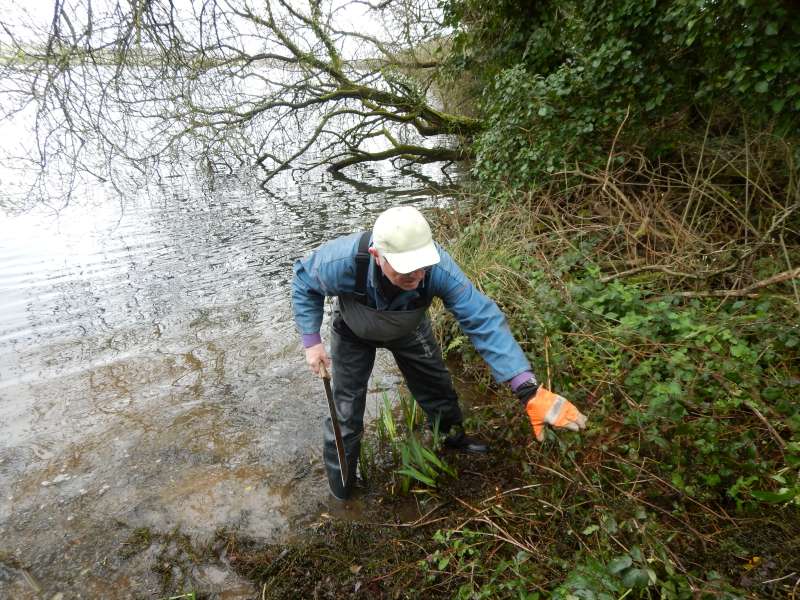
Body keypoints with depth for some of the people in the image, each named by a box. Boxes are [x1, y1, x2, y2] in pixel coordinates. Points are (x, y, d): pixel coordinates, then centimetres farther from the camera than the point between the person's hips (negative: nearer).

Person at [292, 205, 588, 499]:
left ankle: (453, 435, 50)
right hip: (354, 334, -1)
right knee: (346, 408, 0)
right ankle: (339, 480, 30)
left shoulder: (439, 269, -41)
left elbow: (484, 321, -41)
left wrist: (529, 391, -47)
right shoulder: (342, 262, -42)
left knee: (436, 387, 15)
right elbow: (304, 282, -18)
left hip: (409, 330, 2)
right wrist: (312, 342, -21)